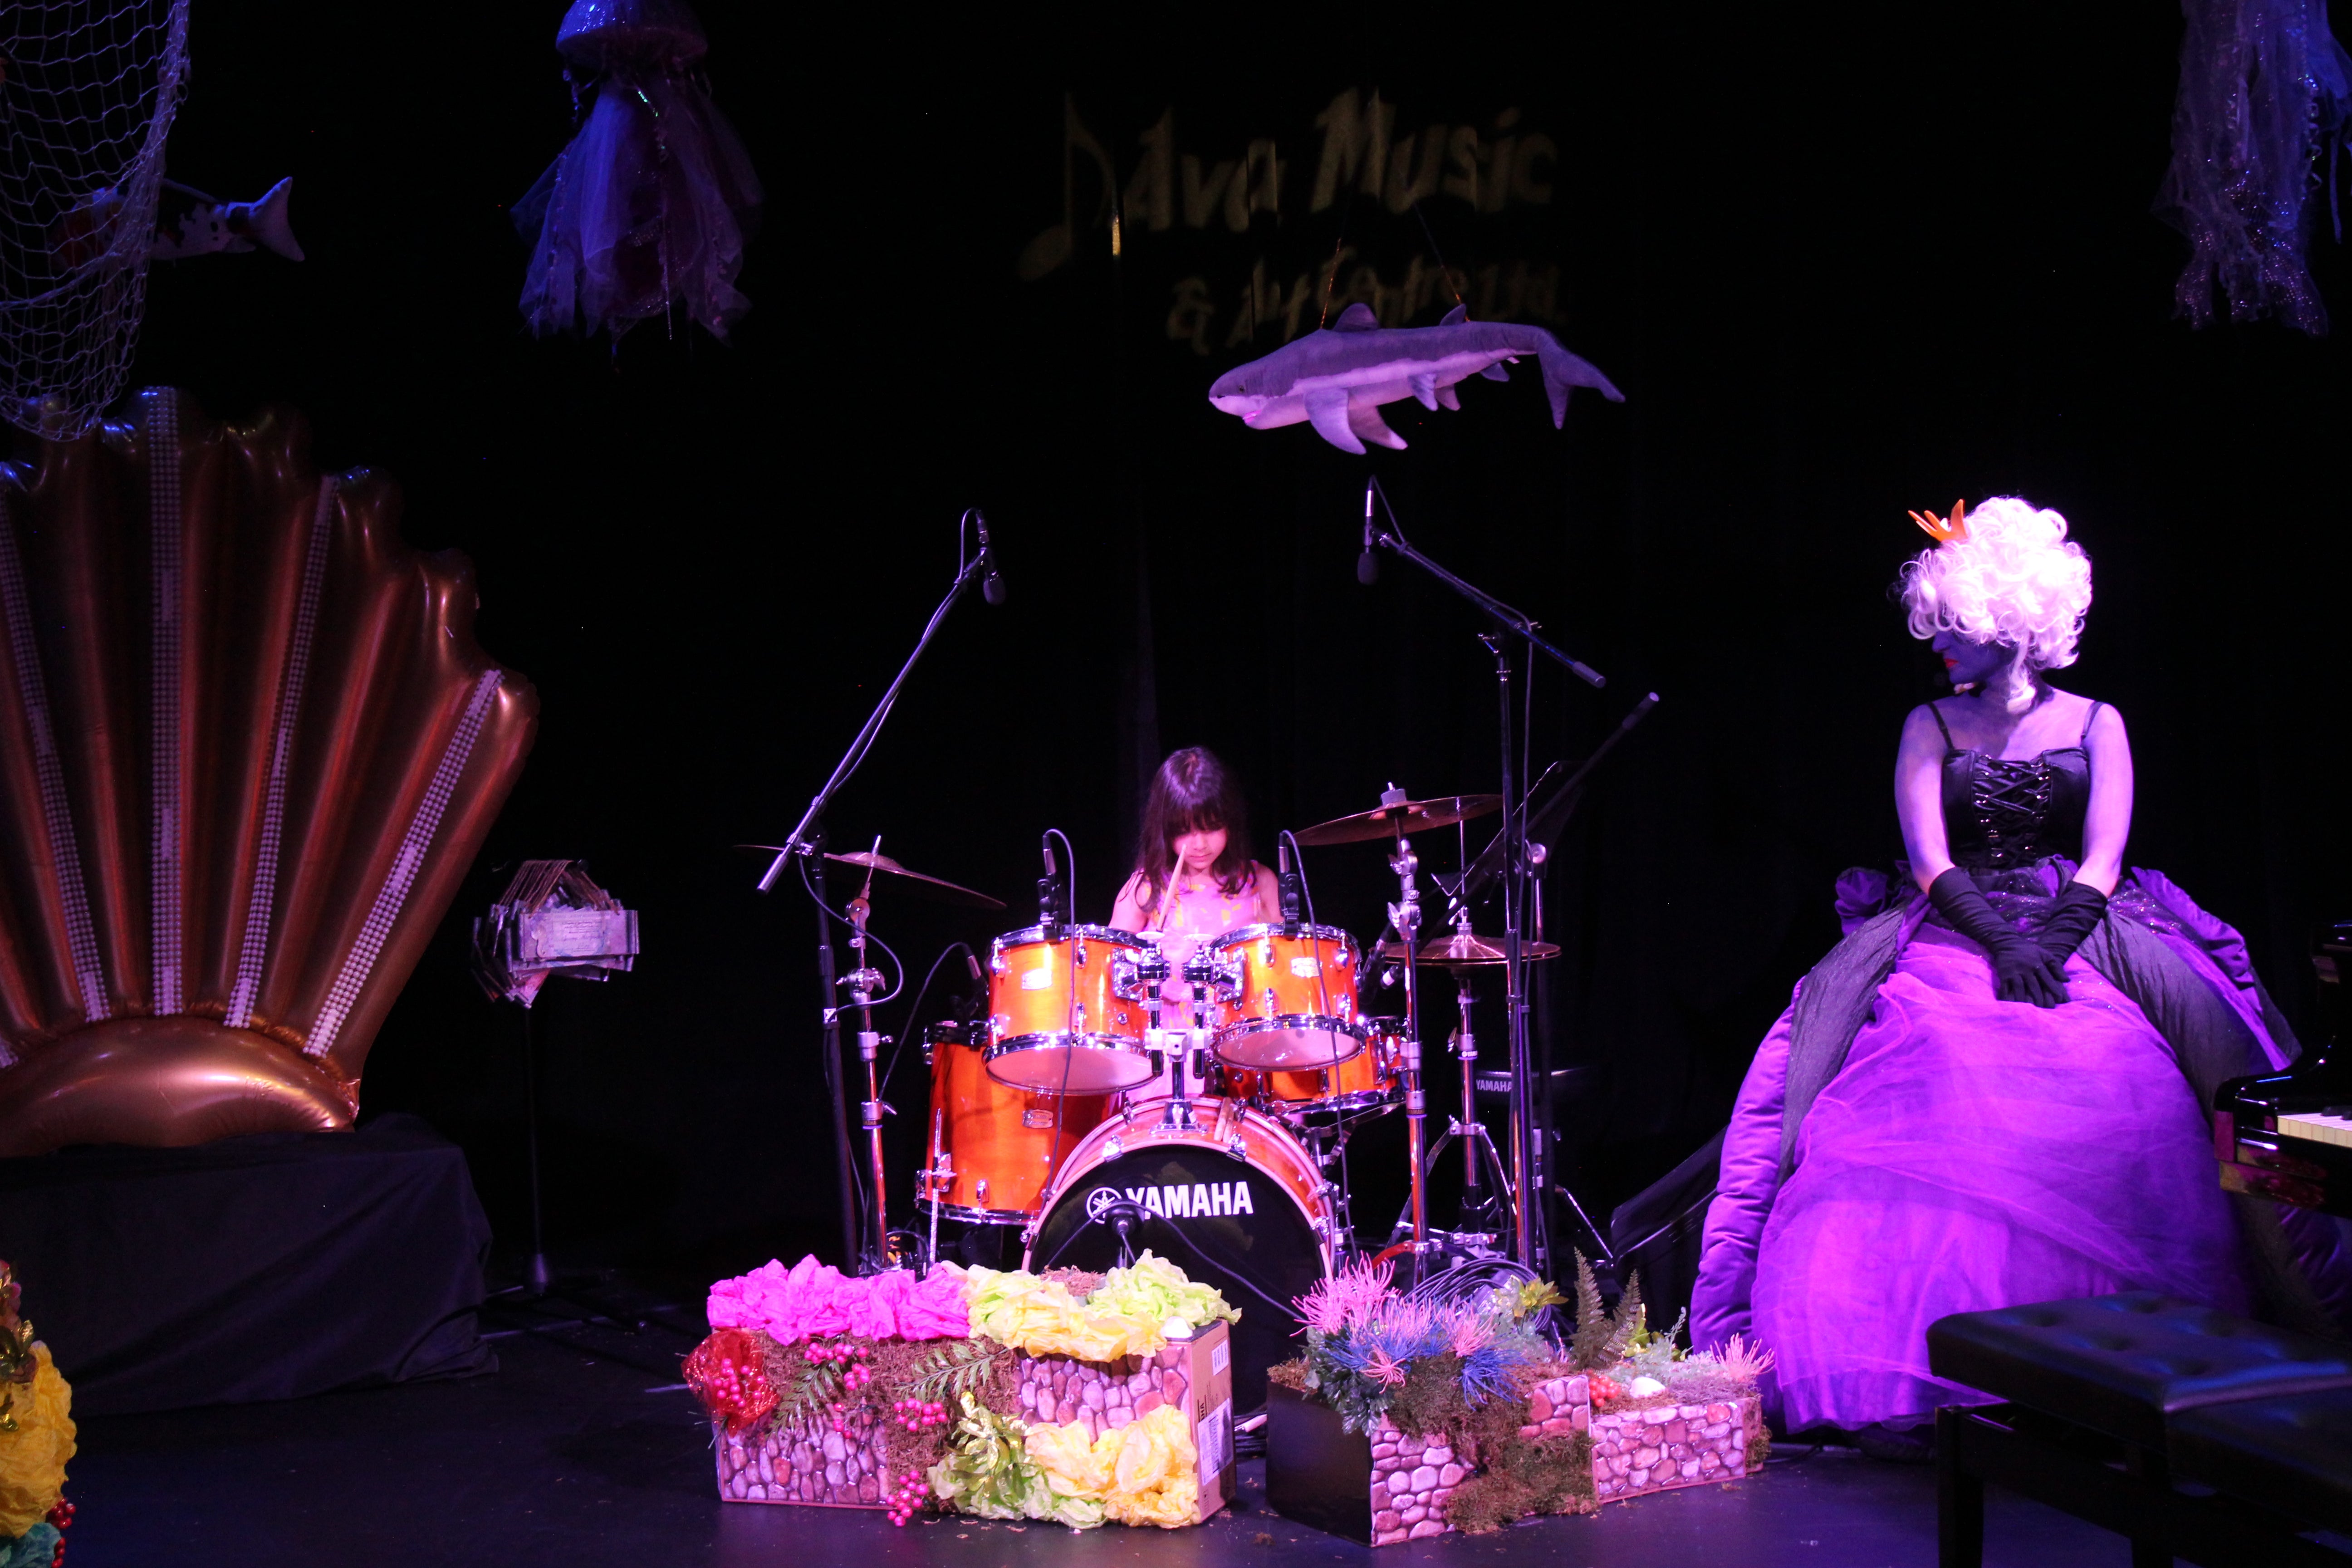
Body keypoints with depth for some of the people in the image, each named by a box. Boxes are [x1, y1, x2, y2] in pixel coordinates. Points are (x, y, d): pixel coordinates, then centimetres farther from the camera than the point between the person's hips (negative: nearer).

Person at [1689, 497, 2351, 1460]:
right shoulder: (1931, 727, 11)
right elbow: (1929, 861, -1)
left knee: (2118, 1088, -28)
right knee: (1929, 1075, -28)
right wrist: (2000, 940, -16)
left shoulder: (2095, 725, 10)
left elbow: (2102, 861, -1)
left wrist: (2053, 937, -19)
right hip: (1955, 935, 0)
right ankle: (1942, 1375, -26)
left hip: (2081, 931, 0)